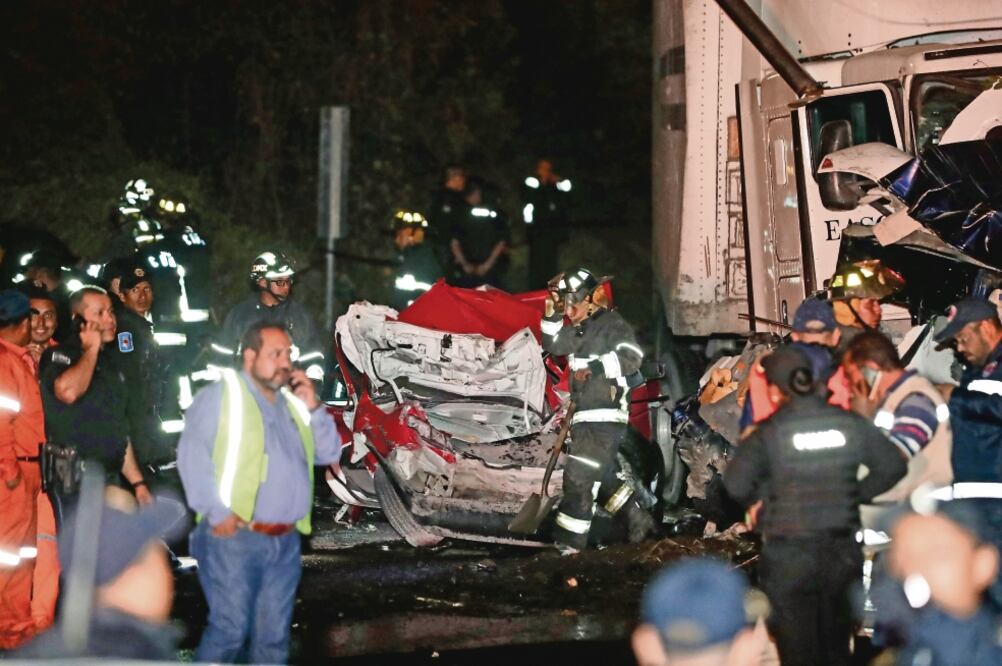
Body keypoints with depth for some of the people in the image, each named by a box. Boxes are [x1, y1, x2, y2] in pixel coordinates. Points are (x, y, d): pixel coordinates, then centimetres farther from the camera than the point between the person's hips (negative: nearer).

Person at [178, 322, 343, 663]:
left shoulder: (291, 403, 19)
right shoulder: (221, 395, -2)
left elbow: (329, 453, 17)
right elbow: (192, 452, -12)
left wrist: (313, 408, 3)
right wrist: (217, 513, -19)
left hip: (285, 542, 6)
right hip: (235, 537, -6)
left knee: (273, 636, 10)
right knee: (230, 630, -10)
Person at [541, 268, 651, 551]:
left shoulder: (612, 323, -9)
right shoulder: (581, 329, 16)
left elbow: (631, 357, -21)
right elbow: (552, 344, 24)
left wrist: (596, 366, -29)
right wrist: (552, 314, 11)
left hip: (604, 418, -9)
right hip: (585, 418, 9)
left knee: (579, 478, -11)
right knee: (602, 478, 19)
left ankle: (569, 543, -9)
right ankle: (638, 518, 34)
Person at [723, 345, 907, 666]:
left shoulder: (769, 433, -12)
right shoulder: (850, 424, -1)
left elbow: (736, 485, -19)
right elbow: (893, 465, 4)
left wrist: (764, 496, 0)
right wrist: (856, 494, 10)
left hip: (790, 557, -4)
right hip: (842, 551, 4)